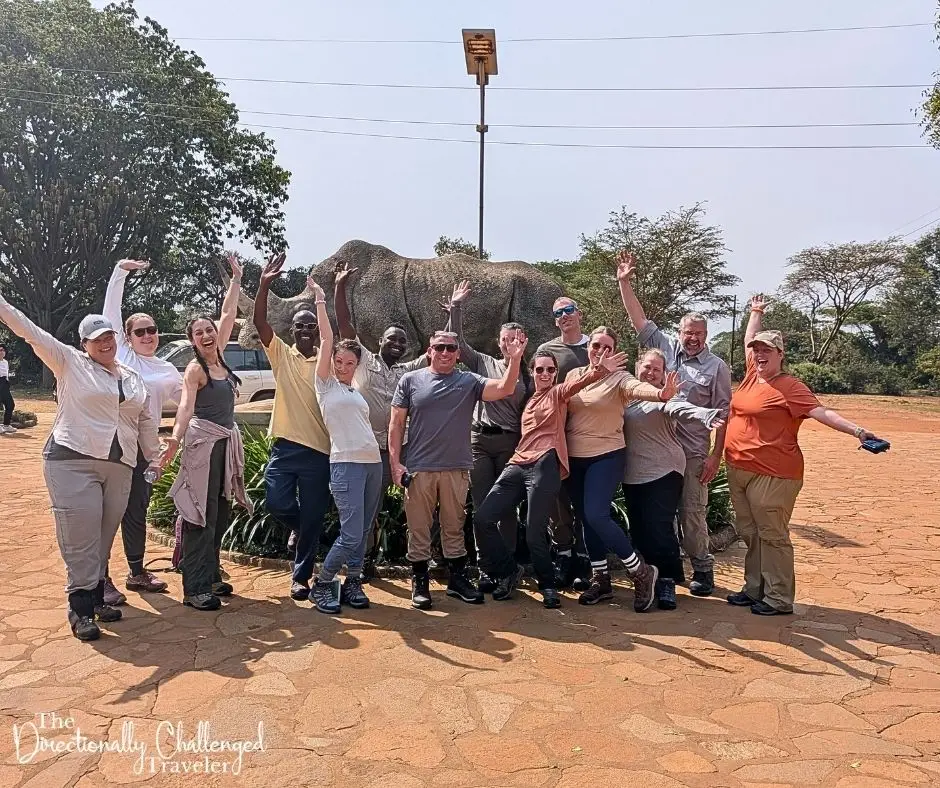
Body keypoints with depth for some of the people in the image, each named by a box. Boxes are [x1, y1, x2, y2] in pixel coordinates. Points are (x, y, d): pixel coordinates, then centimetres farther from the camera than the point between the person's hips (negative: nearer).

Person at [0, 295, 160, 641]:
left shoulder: (133, 379, 17)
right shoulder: (70, 362, 4)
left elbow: (146, 422, 22)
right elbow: (31, 333, -7)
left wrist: (154, 457, 24)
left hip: (119, 466, 5)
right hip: (72, 460, -4)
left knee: (104, 536, 10)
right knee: (81, 536, -6)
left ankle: (97, 596, 22)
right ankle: (80, 607, 3)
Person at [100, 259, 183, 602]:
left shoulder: (168, 370, 14)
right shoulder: (120, 351, 5)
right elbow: (111, 309, 2)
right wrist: (120, 270, -3)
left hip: (143, 444, 4)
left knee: (137, 509, 14)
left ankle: (136, 572, 28)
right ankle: (102, 578, 8)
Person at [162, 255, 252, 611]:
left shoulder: (219, 358, 11)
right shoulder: (195, 368, -8)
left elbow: (228, 315, 17)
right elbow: (186, 405, -22)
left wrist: (236, 279, 22)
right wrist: (175, 439, -36)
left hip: (226, 441, 8)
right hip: (203, 441, -8)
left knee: (221, 513, 13)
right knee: (201, 514, -6)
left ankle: (211, 575, 24)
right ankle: (194, 588, -1)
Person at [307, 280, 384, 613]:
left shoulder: (356, 392, 20)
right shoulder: (326, 385, 3)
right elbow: (326, 339, -3)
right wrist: (320, 300, -1)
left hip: (373, 463, 7)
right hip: (346, 464, -7)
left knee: (363, 532, 8)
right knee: (351, 534, -10)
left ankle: (352, 583, 22)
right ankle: (322, 585, 8)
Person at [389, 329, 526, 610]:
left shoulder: (469, 382, 4)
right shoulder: (410, 381, 2)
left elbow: (504, 389, -9)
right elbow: (396, 423, 3)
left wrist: (515, 359, -22)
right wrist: (395, 463, -4)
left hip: (457, 469, 1)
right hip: (418, 469, -1)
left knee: (454, 527, 13)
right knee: (418, 528, 6)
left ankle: (457, 579, 26)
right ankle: (420, 582, 20)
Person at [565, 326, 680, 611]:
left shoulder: (619, 378, -9)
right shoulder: (573, 375, 5)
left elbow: (638, 388, -31)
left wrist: (661, 394, -52)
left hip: (606, 456, -5)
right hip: (574, 458, 5)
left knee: (596, 516, -17)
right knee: (586, 520, 10)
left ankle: (642, 572, 1)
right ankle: (600, 579, 25)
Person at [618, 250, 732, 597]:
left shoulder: (717, 366, -1)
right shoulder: (666, 348, 6)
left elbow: (722, 413, -3)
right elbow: (639, 321, 3)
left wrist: (715, 455, -8)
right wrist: (624, 283, -4)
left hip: (693, 451, -3)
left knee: (692, 513, 2)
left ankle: (703, 570, 18)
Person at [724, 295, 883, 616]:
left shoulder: (789, 386, -12)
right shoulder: (753, 374, 9)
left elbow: (820, 411, -21)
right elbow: (748, 342, 26)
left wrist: (857, 430, -33)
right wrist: (756, 312, 31)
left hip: (772, 474, -8)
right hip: (738, 469, 8)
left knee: (772, 535, 0)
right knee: (749, 534, 15)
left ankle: (779, 599, 10)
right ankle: (754, 589, 27)